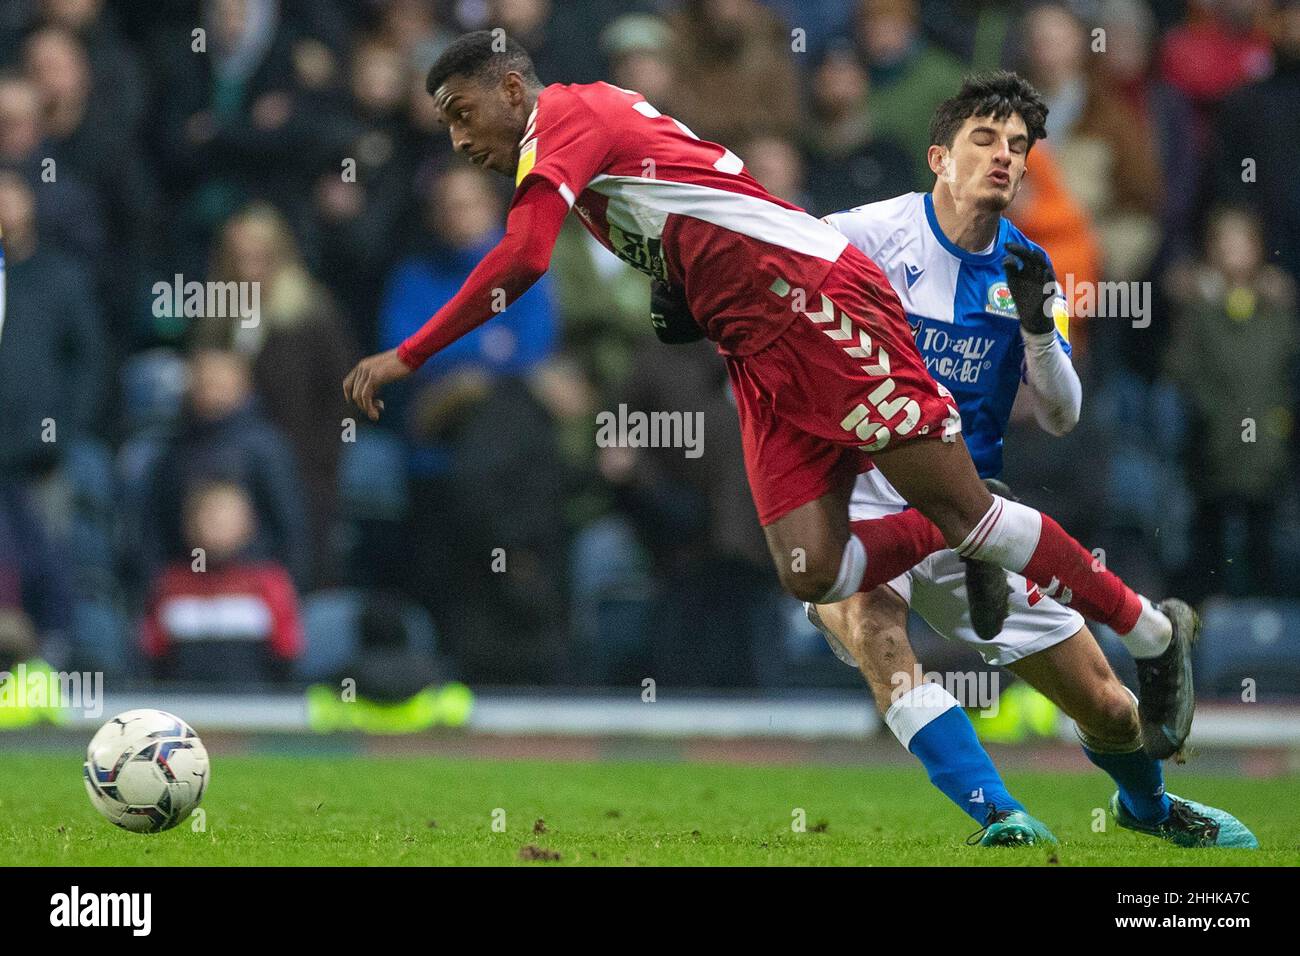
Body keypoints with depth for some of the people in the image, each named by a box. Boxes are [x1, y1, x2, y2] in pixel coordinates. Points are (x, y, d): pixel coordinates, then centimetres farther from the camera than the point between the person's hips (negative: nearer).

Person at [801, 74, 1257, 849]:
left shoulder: (1023, 266, 6)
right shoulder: (872, 234, -9)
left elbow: (1062, 416, 4)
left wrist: (1037, 325, -13)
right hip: (857, 502, -4)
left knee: (1108, 706, 4)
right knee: (869, 613, -39)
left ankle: (1146, 802, 39)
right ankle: (997, 813, -41)